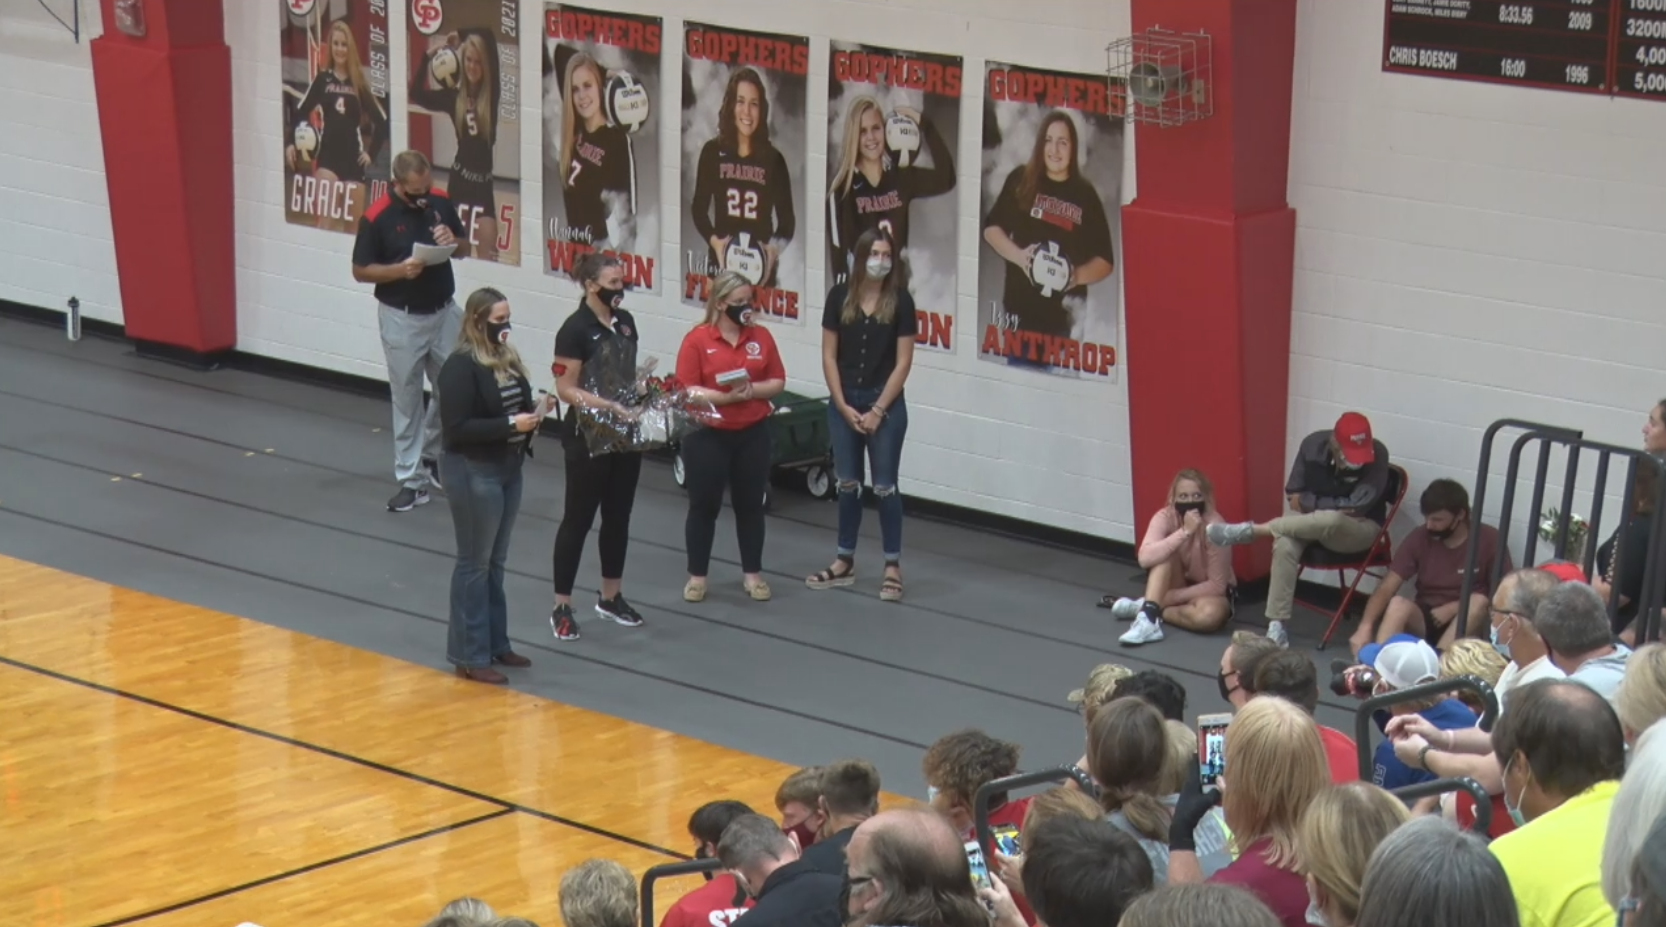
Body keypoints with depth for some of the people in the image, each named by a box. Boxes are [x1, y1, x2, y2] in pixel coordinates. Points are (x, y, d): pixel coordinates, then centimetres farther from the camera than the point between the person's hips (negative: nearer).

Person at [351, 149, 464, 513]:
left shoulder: (441, 201, -3)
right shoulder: (376, 217, -15)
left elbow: (463, 246, 11)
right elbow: (360, 271, -8)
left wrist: (451, 240, -13)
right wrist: (400, 269, -24)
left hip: (445, 311, 4)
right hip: (402, 318, -4)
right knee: (407, 398, 4)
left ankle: (431, 455, 31)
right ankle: (412, 479, 11)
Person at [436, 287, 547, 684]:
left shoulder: (507, 358, 7)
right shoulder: (460, 367, -18)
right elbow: (457, 428, -22)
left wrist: (534, 411, -1)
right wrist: (511, 424, -24)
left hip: (508, 468, 8)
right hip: (474, 472, -8)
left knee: (495, 562, 17)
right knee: (475, 564, -1)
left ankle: (495, 643, 27)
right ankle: (470, 656, 6)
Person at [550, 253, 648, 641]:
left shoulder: (625, 321, 7)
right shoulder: (575, 329, -16)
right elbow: (566, 390, -17)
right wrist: (611, 407, -24)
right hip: (588, 438, -7)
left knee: (618, 516, 15)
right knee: (578, 519, 0)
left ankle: (611, 597, 28)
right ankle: (561, 607, 7)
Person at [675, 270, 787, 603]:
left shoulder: (761, 336, 2)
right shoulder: (697, 339, -9)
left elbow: (778, 382, 4)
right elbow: (687, 391, -13)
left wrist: (752, 390, -15)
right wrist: (726, 396, -22)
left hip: (753, 434, 3)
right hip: (707, 436, -3)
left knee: (750, 504, 11)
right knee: (704, 505, 5)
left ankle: (752, 573, 22)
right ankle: (697, 576, 16)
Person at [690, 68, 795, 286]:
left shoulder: (774, 160, 3)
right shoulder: (713, 152, 4)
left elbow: (787, 220, 7)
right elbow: (699, 208, 9)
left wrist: (775, 248, -12)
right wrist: (714, 240, -9)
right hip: (721, 261, 0)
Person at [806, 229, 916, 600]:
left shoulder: (900, 301, -7)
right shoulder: (840, 296, -1)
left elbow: (903, 362, -7)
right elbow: (829, 356, 1)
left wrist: (877, 410, -10)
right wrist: (844, 406, -5)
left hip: (885, 405, -3)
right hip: (844, 403, 3)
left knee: (884, 486, 0)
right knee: (847, 484, 11)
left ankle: (893, 567, 7)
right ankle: (844, 561, 21)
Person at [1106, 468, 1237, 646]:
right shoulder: (1165, 517, -18)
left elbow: (1217, 585, -21)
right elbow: (1145, 558, -36)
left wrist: (1172, 596, -25)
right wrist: (1184, 532, -42)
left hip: (1208, 592, -2)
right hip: (1178, 586, 2)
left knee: (1211, 614, -38)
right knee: (1165, 554, -28)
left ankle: (1142, 607, -20)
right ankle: (1148, 619, -37)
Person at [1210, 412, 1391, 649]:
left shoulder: (1377, 454, -21)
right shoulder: (1313, 445, -11)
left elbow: (1357, 507, -24)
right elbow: (1294, 498, -3)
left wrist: (1311, 502, -16)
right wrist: (1336, 507, -17)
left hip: (1360, 529, -3)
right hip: (1312, 524, 3)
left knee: (1331, 521, -39)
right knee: (1285, 545, -31)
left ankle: (1252, 530, -22)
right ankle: (1276, 625, -29)